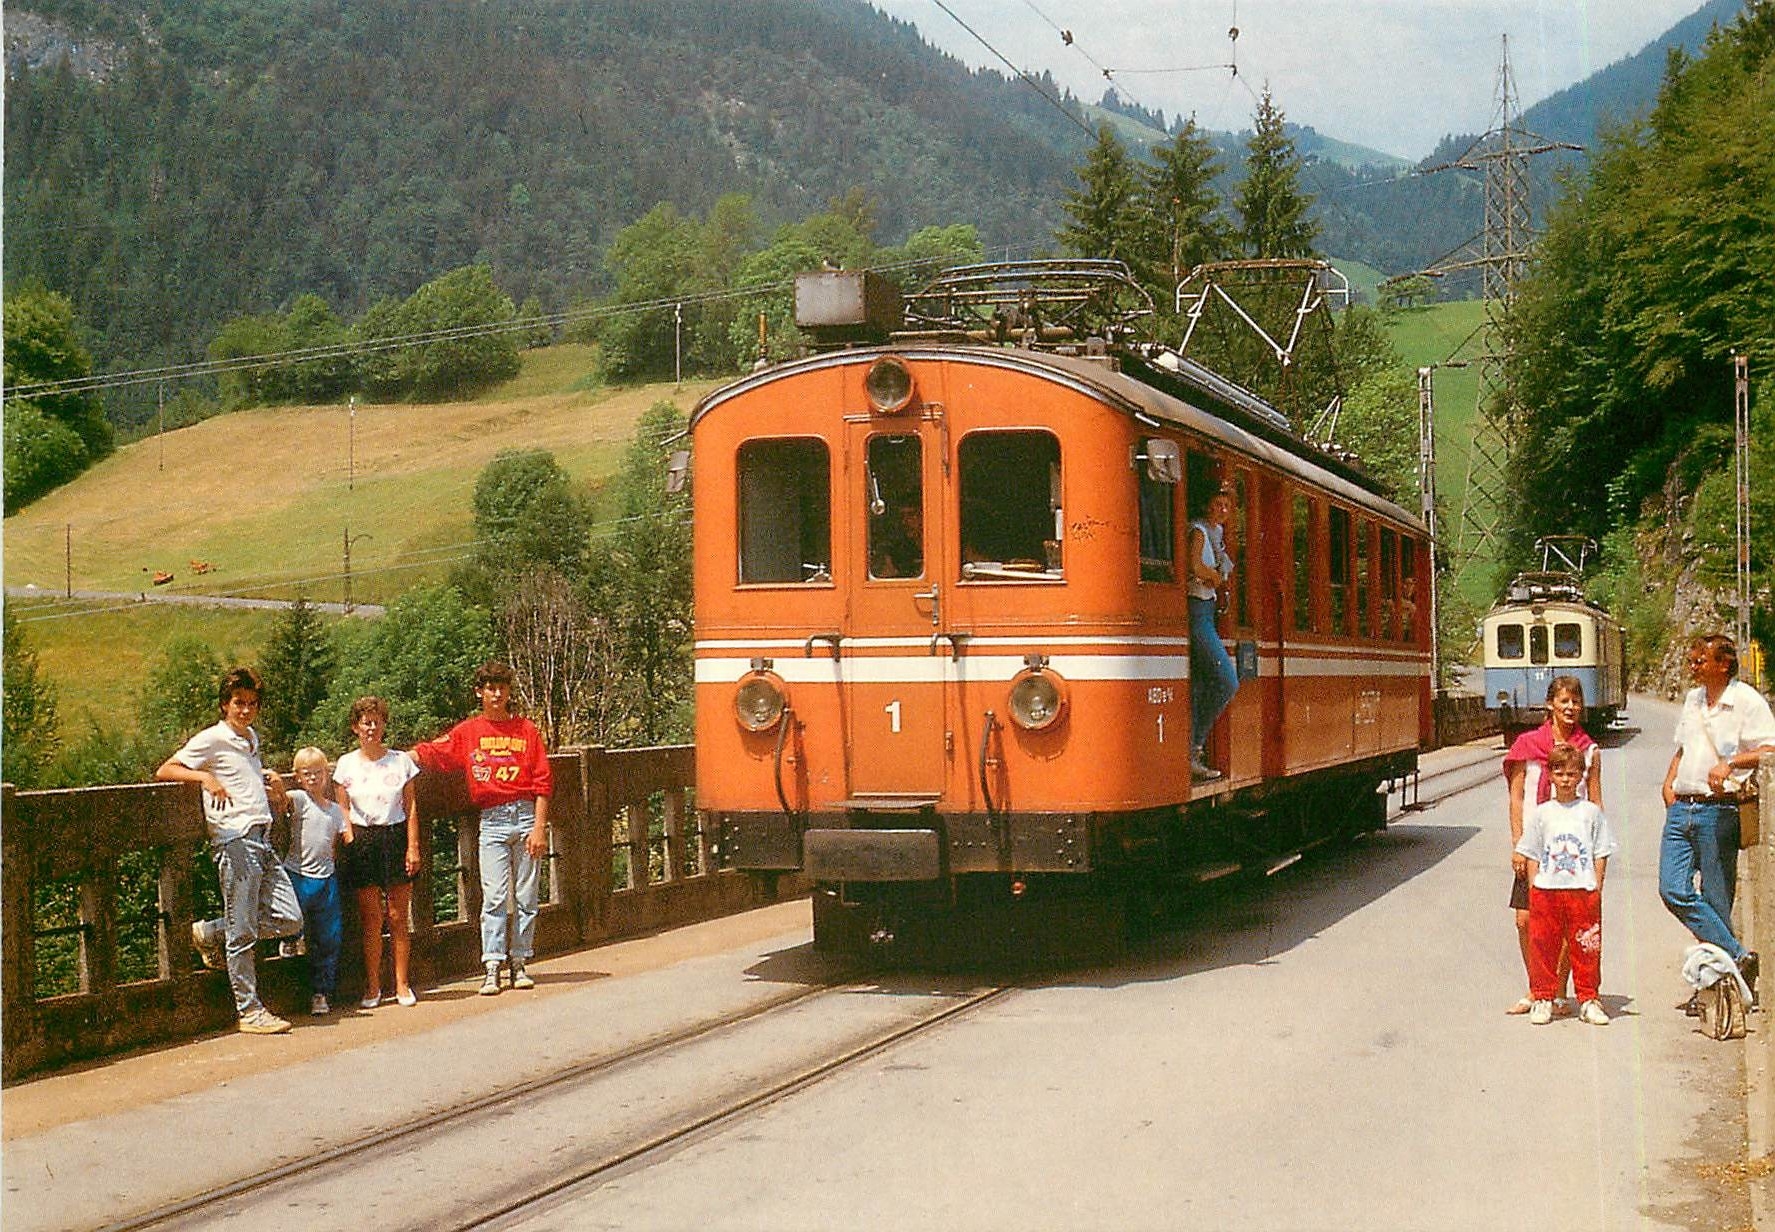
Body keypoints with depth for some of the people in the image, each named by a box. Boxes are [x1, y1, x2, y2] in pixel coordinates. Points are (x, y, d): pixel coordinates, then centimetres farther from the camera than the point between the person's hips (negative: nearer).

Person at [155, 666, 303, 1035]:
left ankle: (210, 934, 21)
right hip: (235, 840, -8)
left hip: (263, 839, 8)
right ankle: (249, 1011, 2)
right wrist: (204, 776, -21)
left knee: (289, 919, 5)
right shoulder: (211, 740, -2)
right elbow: (164, 771, -6)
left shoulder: (252, 739, 20)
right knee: (243, 932, -4)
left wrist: (271, 779, 18)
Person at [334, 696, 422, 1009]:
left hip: (395, 837, 0)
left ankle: (402, 984, 8)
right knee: (370, 918, 0)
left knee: (398, 917, 0)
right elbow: (343, 810, 7)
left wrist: (413, 846, -1)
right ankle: (372, 986, 9)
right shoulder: (347, 764, 6)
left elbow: (410, 807, 5)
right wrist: (351, 842, -4)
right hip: (362, 840, 0)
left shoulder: (401, 761, 5)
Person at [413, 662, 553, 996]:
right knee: (494, 897, -7)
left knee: (526, 897, 3)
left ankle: (519, 963, 10)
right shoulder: (467, 732, 9)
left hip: (527, 815, 0)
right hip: (492, 821, 0)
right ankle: (491, 968, -8)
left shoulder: (526, 729, 6)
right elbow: (429, 753, 5)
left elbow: (542, 782, 3)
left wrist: (539, 827, -5)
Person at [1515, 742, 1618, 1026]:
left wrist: (1596, 890, -1)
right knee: (1543, 947, 2)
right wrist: (1533, 889, 0)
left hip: (1583, 891, -1)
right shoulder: (1541, 813, 7)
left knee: (1586, 948, 3)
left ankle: (1589, 1001, 13)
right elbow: (1532, 855, 8)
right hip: (1546, 891, 1)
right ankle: (1542, 1000, 11)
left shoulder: (1591, 812, 6)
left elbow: (1601, 855, 7)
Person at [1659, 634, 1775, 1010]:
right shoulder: (1692, 699, 18)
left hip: (1718, 810, -7)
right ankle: (1737, 956, -1)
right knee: (1673, 890, -6)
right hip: (1680, 809, 7)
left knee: (1716, 901, -1)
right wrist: (1668, 783, 14)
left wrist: (1730, 764, -28)